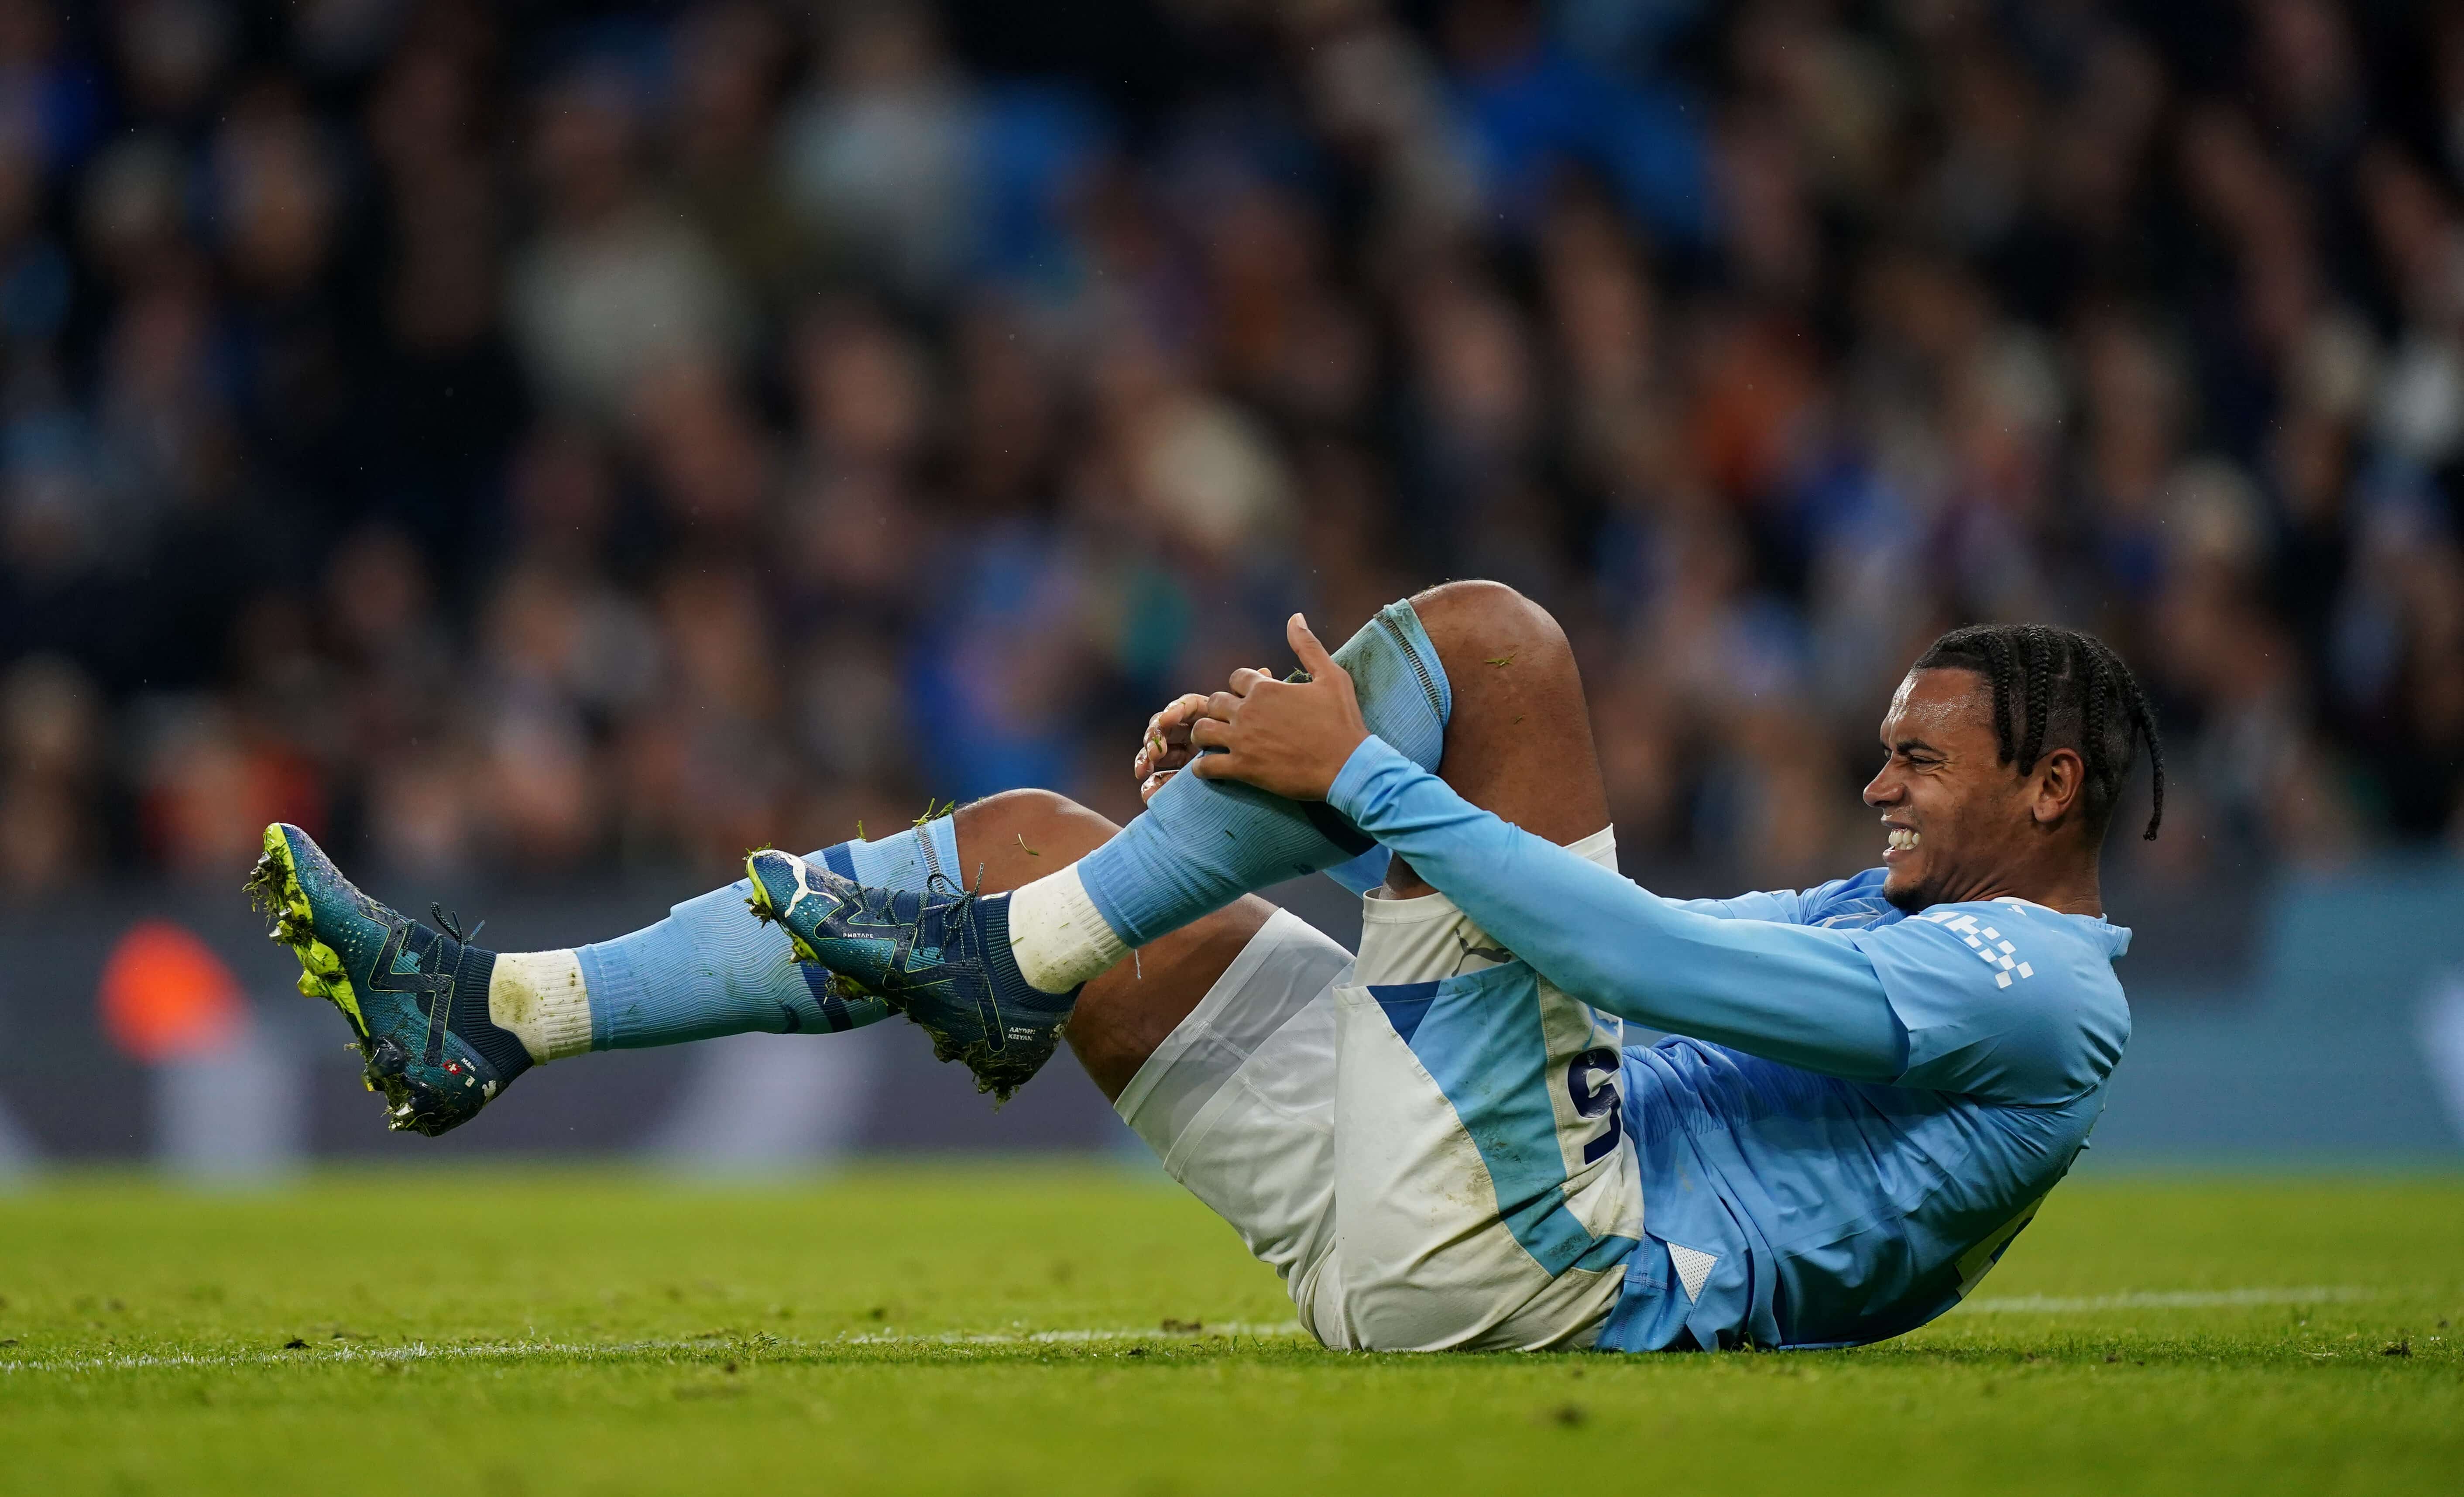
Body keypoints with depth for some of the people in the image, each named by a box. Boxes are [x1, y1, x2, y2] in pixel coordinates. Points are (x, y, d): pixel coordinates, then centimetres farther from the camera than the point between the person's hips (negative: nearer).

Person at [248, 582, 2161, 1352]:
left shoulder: (2040, 992, -4)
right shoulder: (1881, 919, 28)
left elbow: (1653, 958, -17)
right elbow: (1574, 928, 29)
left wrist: (1366, 778, -16)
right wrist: (1286, 784, 15)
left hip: (1520, 1243, -10)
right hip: (1407, 1247, 10)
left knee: (1482, 637, -13)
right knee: (1027, 837, 9)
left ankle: (1017, 965, -11)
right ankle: (495, 1016, 2)